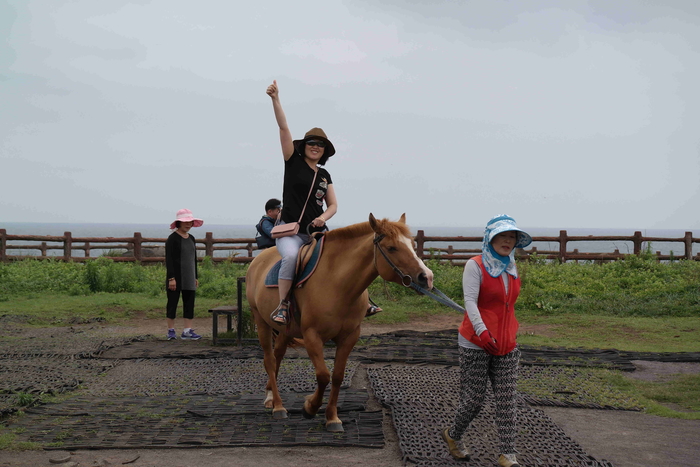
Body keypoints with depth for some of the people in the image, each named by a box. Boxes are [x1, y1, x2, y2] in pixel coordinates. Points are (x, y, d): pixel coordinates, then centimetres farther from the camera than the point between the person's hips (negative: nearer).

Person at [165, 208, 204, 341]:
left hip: (189, 277, 7)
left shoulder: (191, 238, 12)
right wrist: (171, 278, -19)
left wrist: (195, 277, 16)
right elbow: (169, 259, -13)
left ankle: (187, 331, 8)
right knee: (173, 302, 2)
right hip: (176, 276, -7)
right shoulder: (173, 238, -9)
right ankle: (171, 330, 11)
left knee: (189, 302, 4)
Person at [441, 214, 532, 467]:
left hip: (506, 344, 6)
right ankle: (453, 435, 29)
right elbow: (470, 301, -23)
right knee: (473, 400, 2)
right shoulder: (475, 266, -10)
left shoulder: (511, 268, 10)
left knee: (506, 401, 1)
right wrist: (481, 330, -37)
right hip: (476, 343, -6)